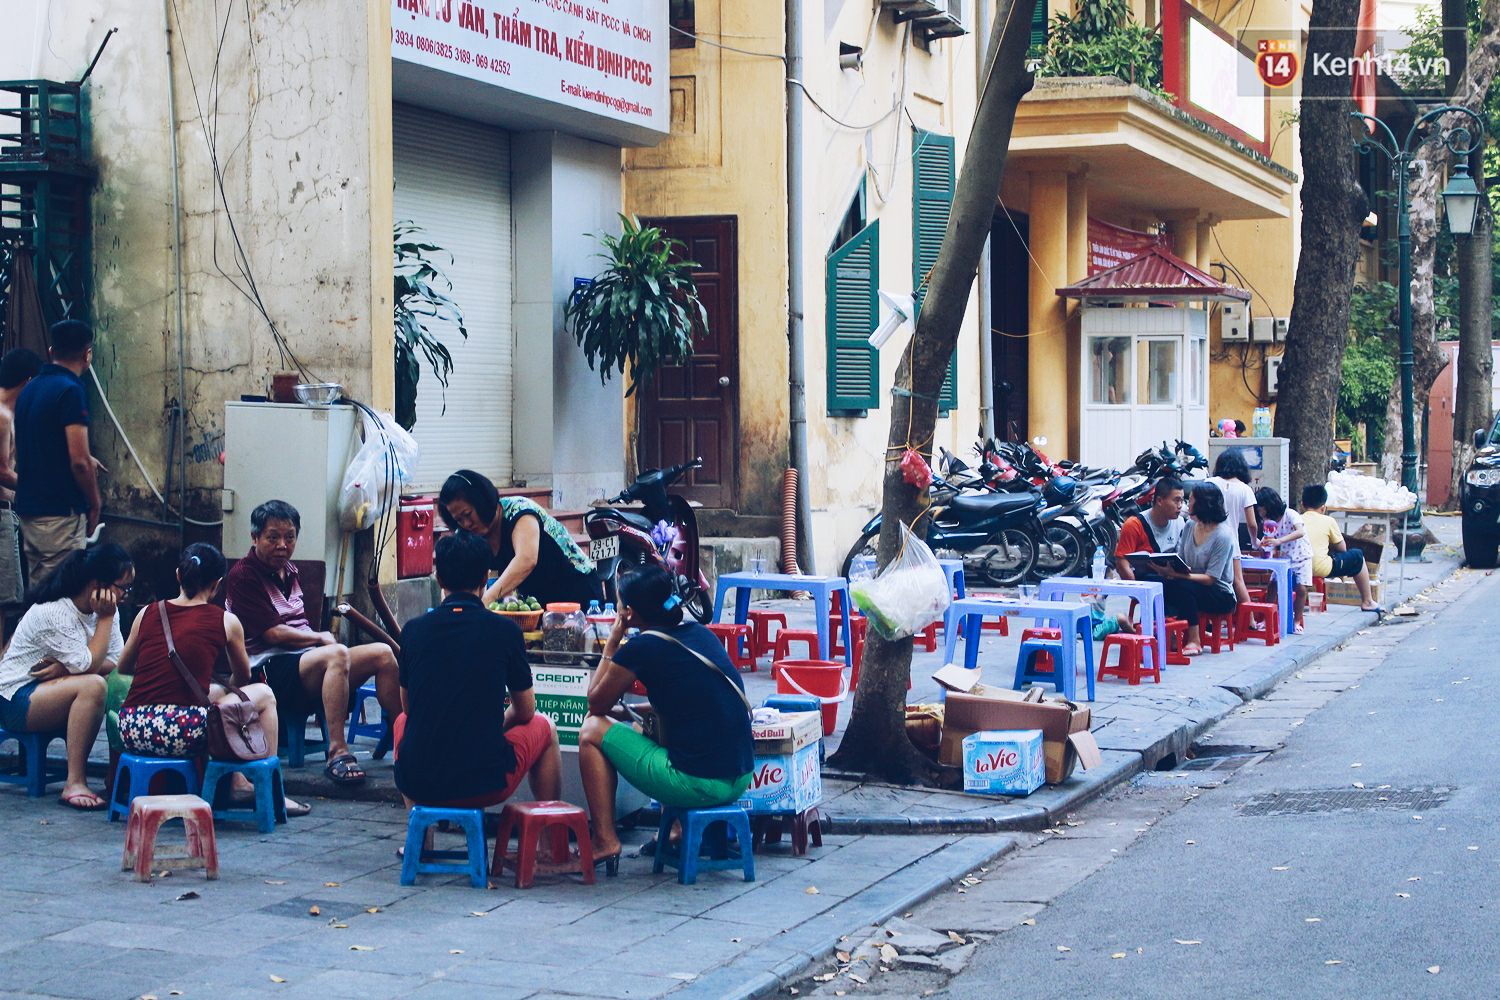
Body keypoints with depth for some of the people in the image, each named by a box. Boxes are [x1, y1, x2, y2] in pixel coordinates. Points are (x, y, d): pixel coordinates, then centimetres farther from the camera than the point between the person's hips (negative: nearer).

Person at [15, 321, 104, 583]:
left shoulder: (30, 390, 12)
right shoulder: (71, 391, -14)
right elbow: (79, 461, -19)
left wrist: (86, 462, 29)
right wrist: (94, 504, -6)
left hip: (28, 509, 8)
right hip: (60, 511, -8)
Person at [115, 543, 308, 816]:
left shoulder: (148, 613, 12)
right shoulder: (226, 621, 6)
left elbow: (123, 668, 27)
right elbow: (242, 678, 24)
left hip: (132, 731, 5)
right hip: (184, 734, -5)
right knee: (264, 694, 21)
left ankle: (238, 783, 38)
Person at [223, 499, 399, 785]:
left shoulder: (288, 572, 23)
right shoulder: (243, 576, -5)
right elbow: (273, 633, -12)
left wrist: (323, 639, 0)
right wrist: (322, 638, -2)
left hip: (306, 658, 9)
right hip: (269, 668, -9)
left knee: (382, 653, -8)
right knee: (336, 654, -36)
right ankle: (337, 753, -40)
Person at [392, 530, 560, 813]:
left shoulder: (413, 630, 0)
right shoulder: (504, 630, -5)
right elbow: (525, 711, 8)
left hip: (416, 783, 3)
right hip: (485, 785, -3)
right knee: (544, 727, 25)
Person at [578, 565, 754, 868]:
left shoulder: (641, 648, -9)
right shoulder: (702, 633, 11)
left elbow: (596, 705, 6)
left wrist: (612, 644, 12)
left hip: (698, 784, -7)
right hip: (741, 780, 7)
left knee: (593, 729, 10)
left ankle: (605, 840, 8)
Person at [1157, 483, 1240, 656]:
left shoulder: (1222, 536, -16)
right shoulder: (1190, 528, 6)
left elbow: (1210, 578, -20)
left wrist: (1180, 575, -33)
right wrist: (1167, 568, -20)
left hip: (1221, 596, -6)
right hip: (1192, 588, 6)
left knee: (1181, 586, -34)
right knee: (1163, 586, -24)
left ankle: (1194, 641, -24)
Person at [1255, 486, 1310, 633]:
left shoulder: (1290, 515, -18)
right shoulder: (1270, 522, 1)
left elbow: (1300, 532, -35)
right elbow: (1275, 546, 3)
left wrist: (1278, 541, -44)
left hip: (1301, 557, -5)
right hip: (1283, 558, 5)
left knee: (1301, 588, -13)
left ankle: (1297, 622, -1)